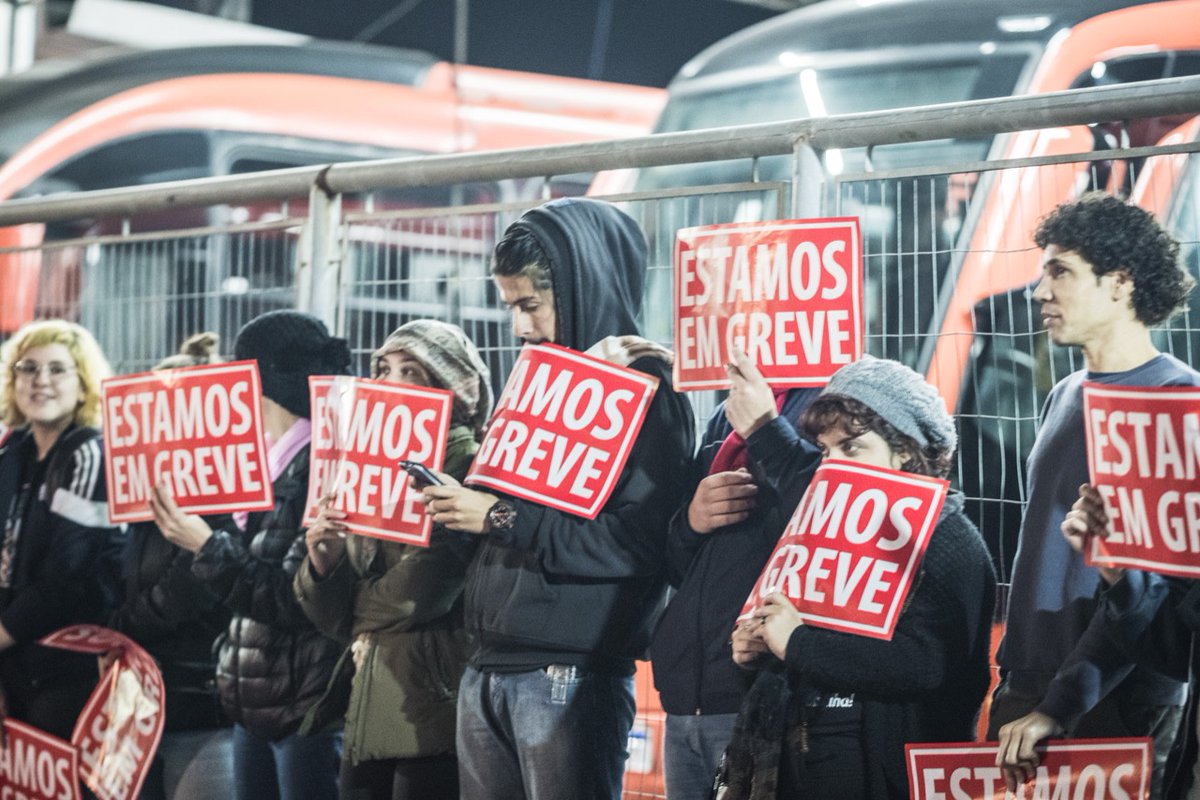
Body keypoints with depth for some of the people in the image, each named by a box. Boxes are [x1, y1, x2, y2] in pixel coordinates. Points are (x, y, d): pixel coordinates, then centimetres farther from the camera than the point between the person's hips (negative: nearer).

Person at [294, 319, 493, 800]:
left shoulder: (469, 468, -8)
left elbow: (420, 592, -19)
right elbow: (341, 619, 15)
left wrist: (366, 614, 1)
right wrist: (323, 565, -6)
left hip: (430, 712, -7)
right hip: (368, 709, 7)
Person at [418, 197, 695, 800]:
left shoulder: (645, 389, -8)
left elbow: (637, 542, -20)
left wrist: (502, 518, -18)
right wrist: (461, 506, 2)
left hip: (570, 676, -8)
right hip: (487, 669, 8)